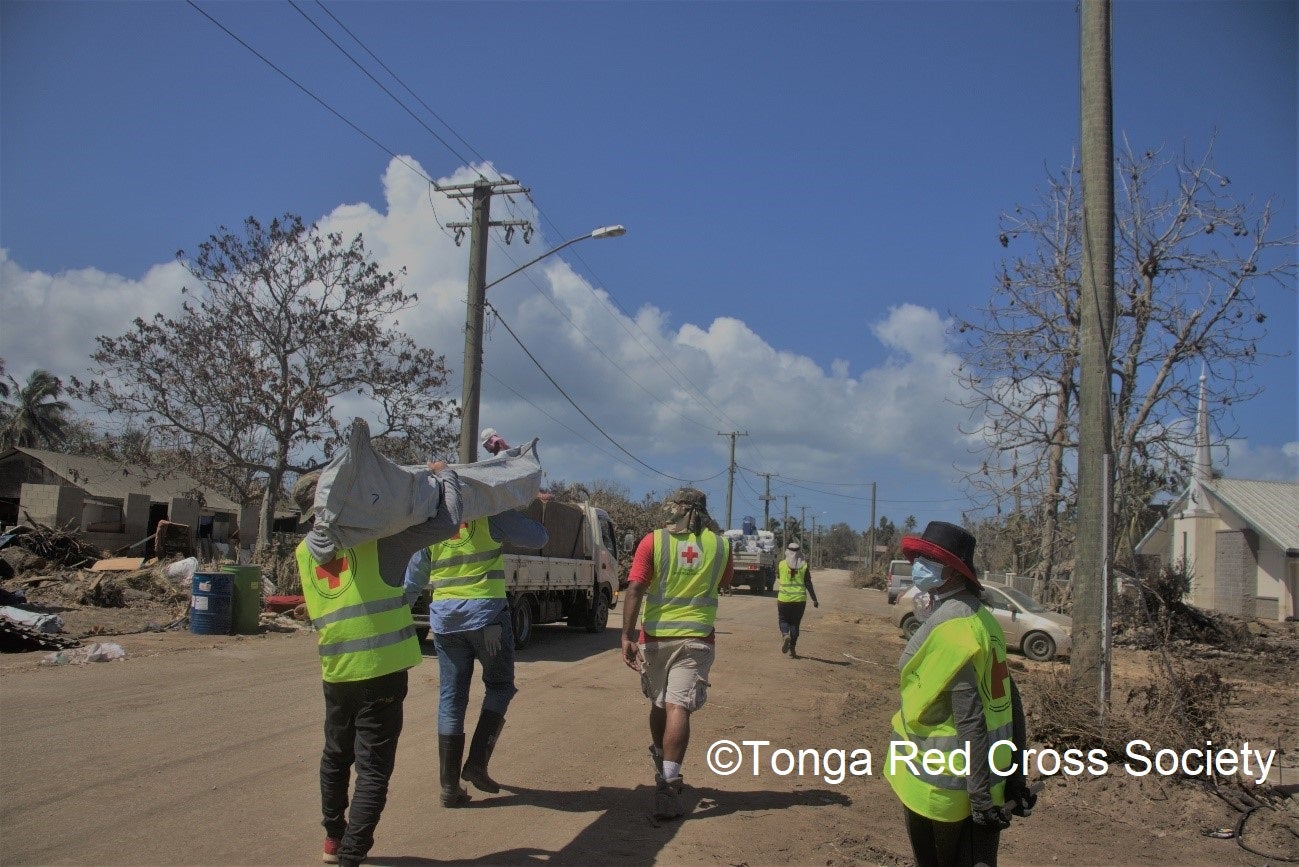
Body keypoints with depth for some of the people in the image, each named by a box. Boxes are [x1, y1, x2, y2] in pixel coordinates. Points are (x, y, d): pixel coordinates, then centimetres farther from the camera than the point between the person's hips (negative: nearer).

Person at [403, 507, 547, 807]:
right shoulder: (490, 512, -5)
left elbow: (413, 581, 14)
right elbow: (538, 537, 1)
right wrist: (509, 514, 15)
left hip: (445, 620, 4)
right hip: (487, 614, -4)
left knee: (451, 699, 9)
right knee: (499, 687, 15)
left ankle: (450, 785, 10)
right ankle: (477, 762, 3)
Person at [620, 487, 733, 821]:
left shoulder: (654, 541, -4)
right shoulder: (719, 544, 2)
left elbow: (635, 588, -12)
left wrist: (627, 636, -12)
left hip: (655, 637, 1)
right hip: (697, 637, -1)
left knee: (658, 703, 20)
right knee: (678, 708, -7)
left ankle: (660, 763, 41)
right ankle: (668, 782, -20)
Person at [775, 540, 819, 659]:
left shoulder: (781, 564, -3)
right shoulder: (804, 565, -3)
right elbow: (808, 584, -5)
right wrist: (814, 600, 0)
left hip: (784, 599, -1)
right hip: (800, 599, 1)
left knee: (783, 619, 14)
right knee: (795, 623, 10)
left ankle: (785, 635, -17)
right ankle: (792, 649, 7)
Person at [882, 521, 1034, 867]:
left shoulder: (948, 626, -21)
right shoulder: (980, 617, 7)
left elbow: (969, 718, -24)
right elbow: (1010, 701, 10)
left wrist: (980, 797, -22)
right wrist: (1015, 774, 15)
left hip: (944, 785, -8)